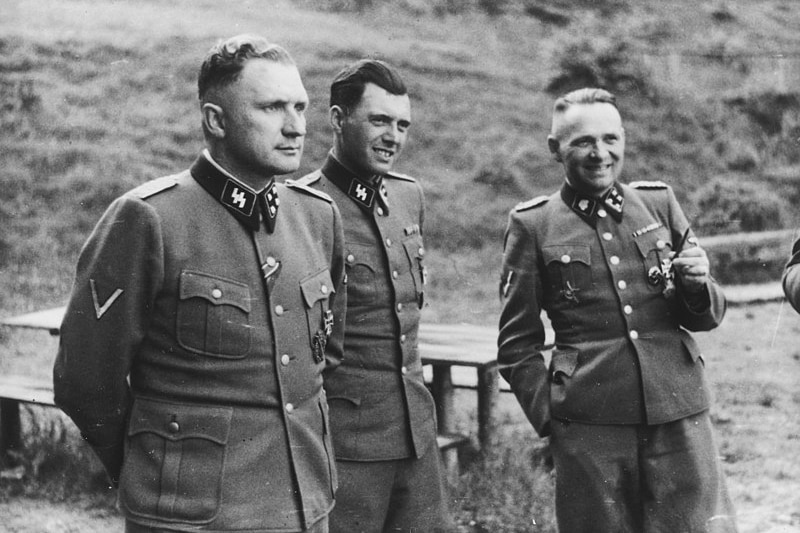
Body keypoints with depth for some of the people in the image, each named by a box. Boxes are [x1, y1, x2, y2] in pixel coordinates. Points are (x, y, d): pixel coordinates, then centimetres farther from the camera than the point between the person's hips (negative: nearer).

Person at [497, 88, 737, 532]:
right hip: (589, 428, -2)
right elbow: (517, 344, 6)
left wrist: (696, 284, -7)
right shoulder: (532, 225, 2)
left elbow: (707, 316, 14)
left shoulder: (660, 203, 9)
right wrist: (550, 419, -3)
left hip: (680, 416, 2)